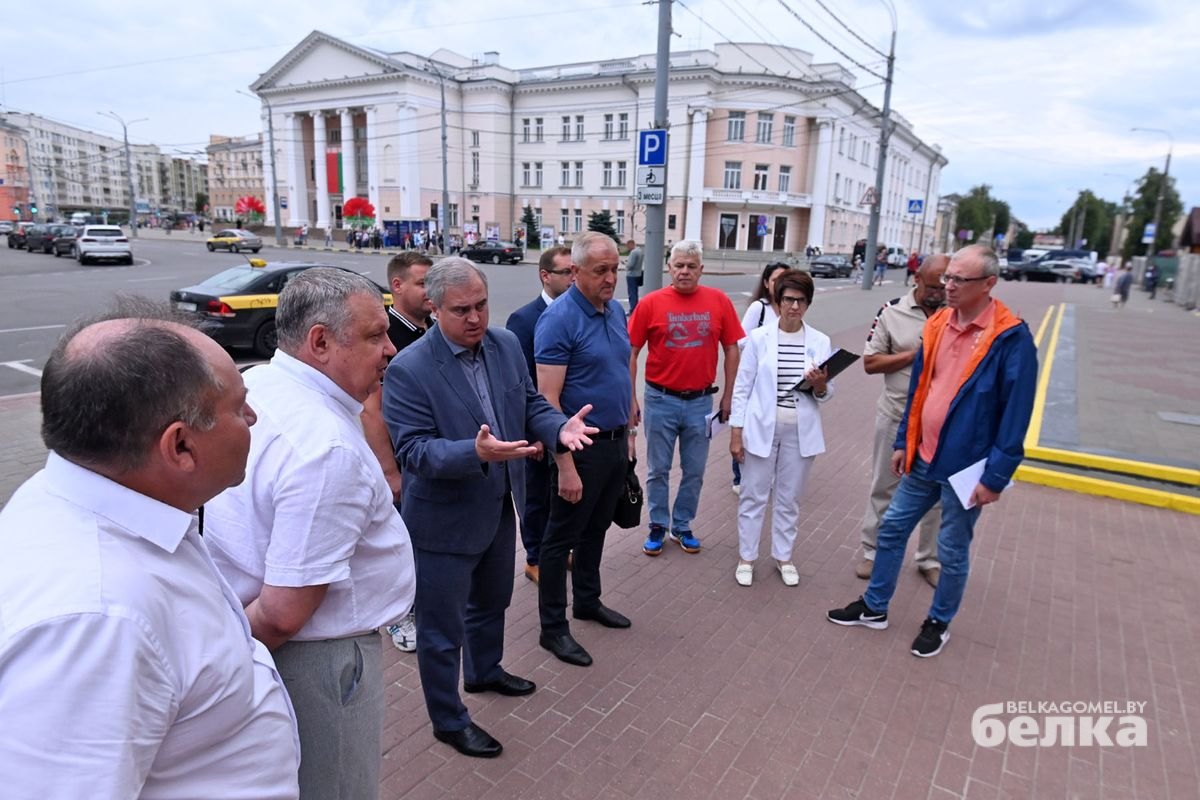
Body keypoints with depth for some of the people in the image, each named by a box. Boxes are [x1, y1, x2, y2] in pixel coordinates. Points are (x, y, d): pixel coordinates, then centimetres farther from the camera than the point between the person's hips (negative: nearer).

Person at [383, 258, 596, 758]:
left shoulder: (506, 344, -3)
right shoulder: (409, 369, -22)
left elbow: (530, 403, 3)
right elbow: (413, 449, -25)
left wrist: (561, 428, -19)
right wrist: (477, 453, -41)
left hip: (500, 508, 7)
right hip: (445, 521, -7)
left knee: (491, 602, 29)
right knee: (442, 625, 12)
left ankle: (483, 672, 56)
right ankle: (449, 720, 34)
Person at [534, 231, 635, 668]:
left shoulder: (616, 311, 5)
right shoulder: (559, 319, -19)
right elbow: (548, 399, -22)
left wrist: (629, 431, 15)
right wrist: (566, 466, -24)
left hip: (616, 442, 8)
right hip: (583, 447, -8)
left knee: (596, 528, 22)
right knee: (562, 537, 7)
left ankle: (588, 601, 40)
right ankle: (553, 627, 21)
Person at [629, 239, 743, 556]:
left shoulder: (719, 301, -3)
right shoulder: (651, 303, -7)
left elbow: (731, 350, 5)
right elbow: (631, 353, -3)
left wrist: (728, 395, 4)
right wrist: (630, 398, -4)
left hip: (701, 401, 2)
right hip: (661, 400, -1)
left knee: (694, 471, 13)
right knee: (659, 469, 12)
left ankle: (682, 526, 32)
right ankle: (658, 526, 29)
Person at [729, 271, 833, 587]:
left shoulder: (820, 342, -1)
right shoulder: (759, 337, -5)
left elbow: (825, 395, 5)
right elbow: (742, 387, -3)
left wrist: (820, 385, -18)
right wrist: (736, 432, -6)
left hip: (800, 431, 2)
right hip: (761, 428, -1)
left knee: (789, 498, 14)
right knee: (753, 495, 8)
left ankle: (783, 556, 31)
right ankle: (746, 557, 24)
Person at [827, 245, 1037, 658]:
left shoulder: (1011, 338, -17)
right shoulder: (938, 323, 2)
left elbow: (1016, 414, -16)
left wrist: (996, 476, -16)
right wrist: (903, 442, 11)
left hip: (966, 467, -6)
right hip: (923, 457, 6)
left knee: (952, 551, 11)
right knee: (892, 528, 15)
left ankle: (939, 622, 33)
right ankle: (874, 607, 32)